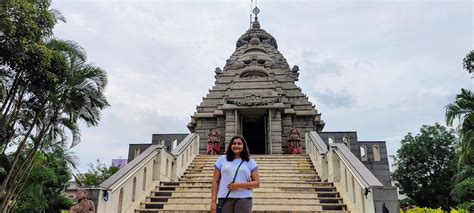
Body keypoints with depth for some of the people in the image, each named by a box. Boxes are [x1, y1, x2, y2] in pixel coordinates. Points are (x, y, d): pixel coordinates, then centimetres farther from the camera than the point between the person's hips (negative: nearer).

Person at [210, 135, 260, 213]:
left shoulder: (250, 162, 9)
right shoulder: (222, 160, 10)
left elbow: (257, 183, 4)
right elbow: (215, 181, 8)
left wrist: (240, 185, -11)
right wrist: (213, 202, 1)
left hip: (243, 199, 0)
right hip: (224, 199, 1)